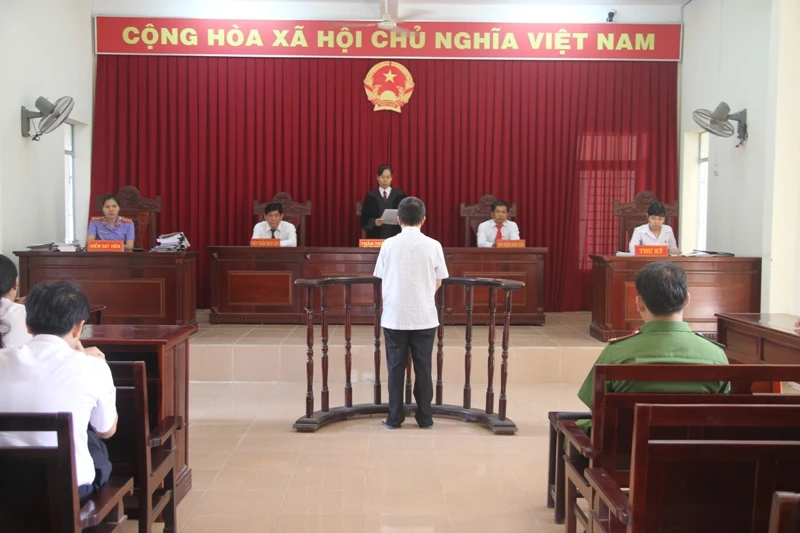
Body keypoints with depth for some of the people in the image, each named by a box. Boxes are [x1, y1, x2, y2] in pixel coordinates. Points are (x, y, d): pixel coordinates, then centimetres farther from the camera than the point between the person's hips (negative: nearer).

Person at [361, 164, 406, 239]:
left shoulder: (399, 195, 6)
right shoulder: (370, 196, 5)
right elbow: (364, 219, 2)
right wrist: (374, 222, -17)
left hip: (395, 236, 0)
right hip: (376, 237, 0)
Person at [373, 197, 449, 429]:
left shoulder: (388, 245, -4)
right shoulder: (433, 245, -4)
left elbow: (382, 281, 3)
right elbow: (438, 283, 4)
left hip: (394, 316, 0)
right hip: (424, 317, 0)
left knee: (395, 368, 8)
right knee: (423, 367, 8)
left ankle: (394, 417, 13)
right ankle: (425, 417, 14)